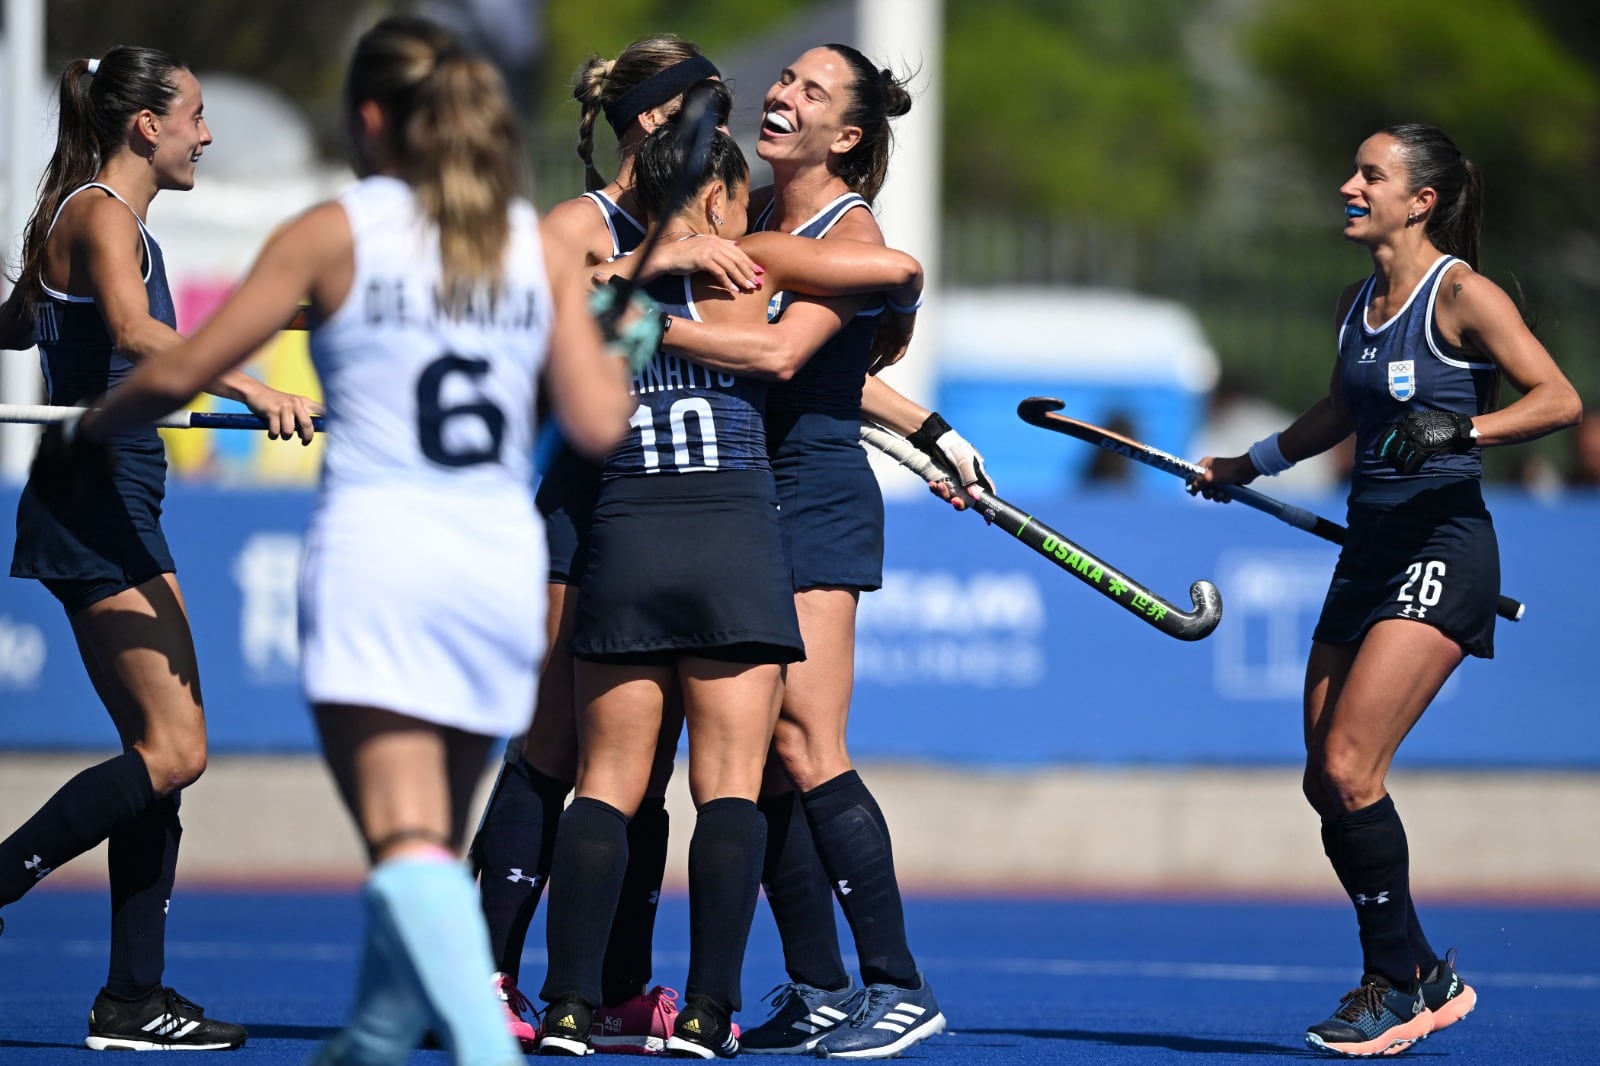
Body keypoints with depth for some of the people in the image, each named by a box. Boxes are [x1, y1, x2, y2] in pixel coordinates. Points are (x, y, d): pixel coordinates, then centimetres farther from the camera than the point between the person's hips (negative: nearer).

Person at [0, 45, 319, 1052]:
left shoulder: (110, 218, 19)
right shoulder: (100, 215, -11)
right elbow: (135, 333, -31)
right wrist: (251, 388, -39)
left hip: (120, 509, 10)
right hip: (94, 505, -10)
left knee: (166, 753, 6)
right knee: (173, 753, -15)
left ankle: (135, 1000, 5)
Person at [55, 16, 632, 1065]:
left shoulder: (333, 234, 0)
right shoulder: (542, 248, 8)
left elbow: (181, 372, 0)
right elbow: (596, 426, 3)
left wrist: (91, 428, 19)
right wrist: (615, 359, 24)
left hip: (377, 550, -4)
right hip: (501, 557, 4)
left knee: (407, 840, -13)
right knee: (437, 841, 18)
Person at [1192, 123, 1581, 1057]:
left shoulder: (1460, 294, -10)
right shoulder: (1359, 303, 13)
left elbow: (1560, 398, -15)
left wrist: (1460, 429, -27)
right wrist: (1253, 463, 38)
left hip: (1442, 551, -8)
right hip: (1370, 550, 8)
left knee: (1349, 768, -16)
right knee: (1328, 783, 4)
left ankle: (1400, 981, -3)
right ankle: (1422, 975, 15)